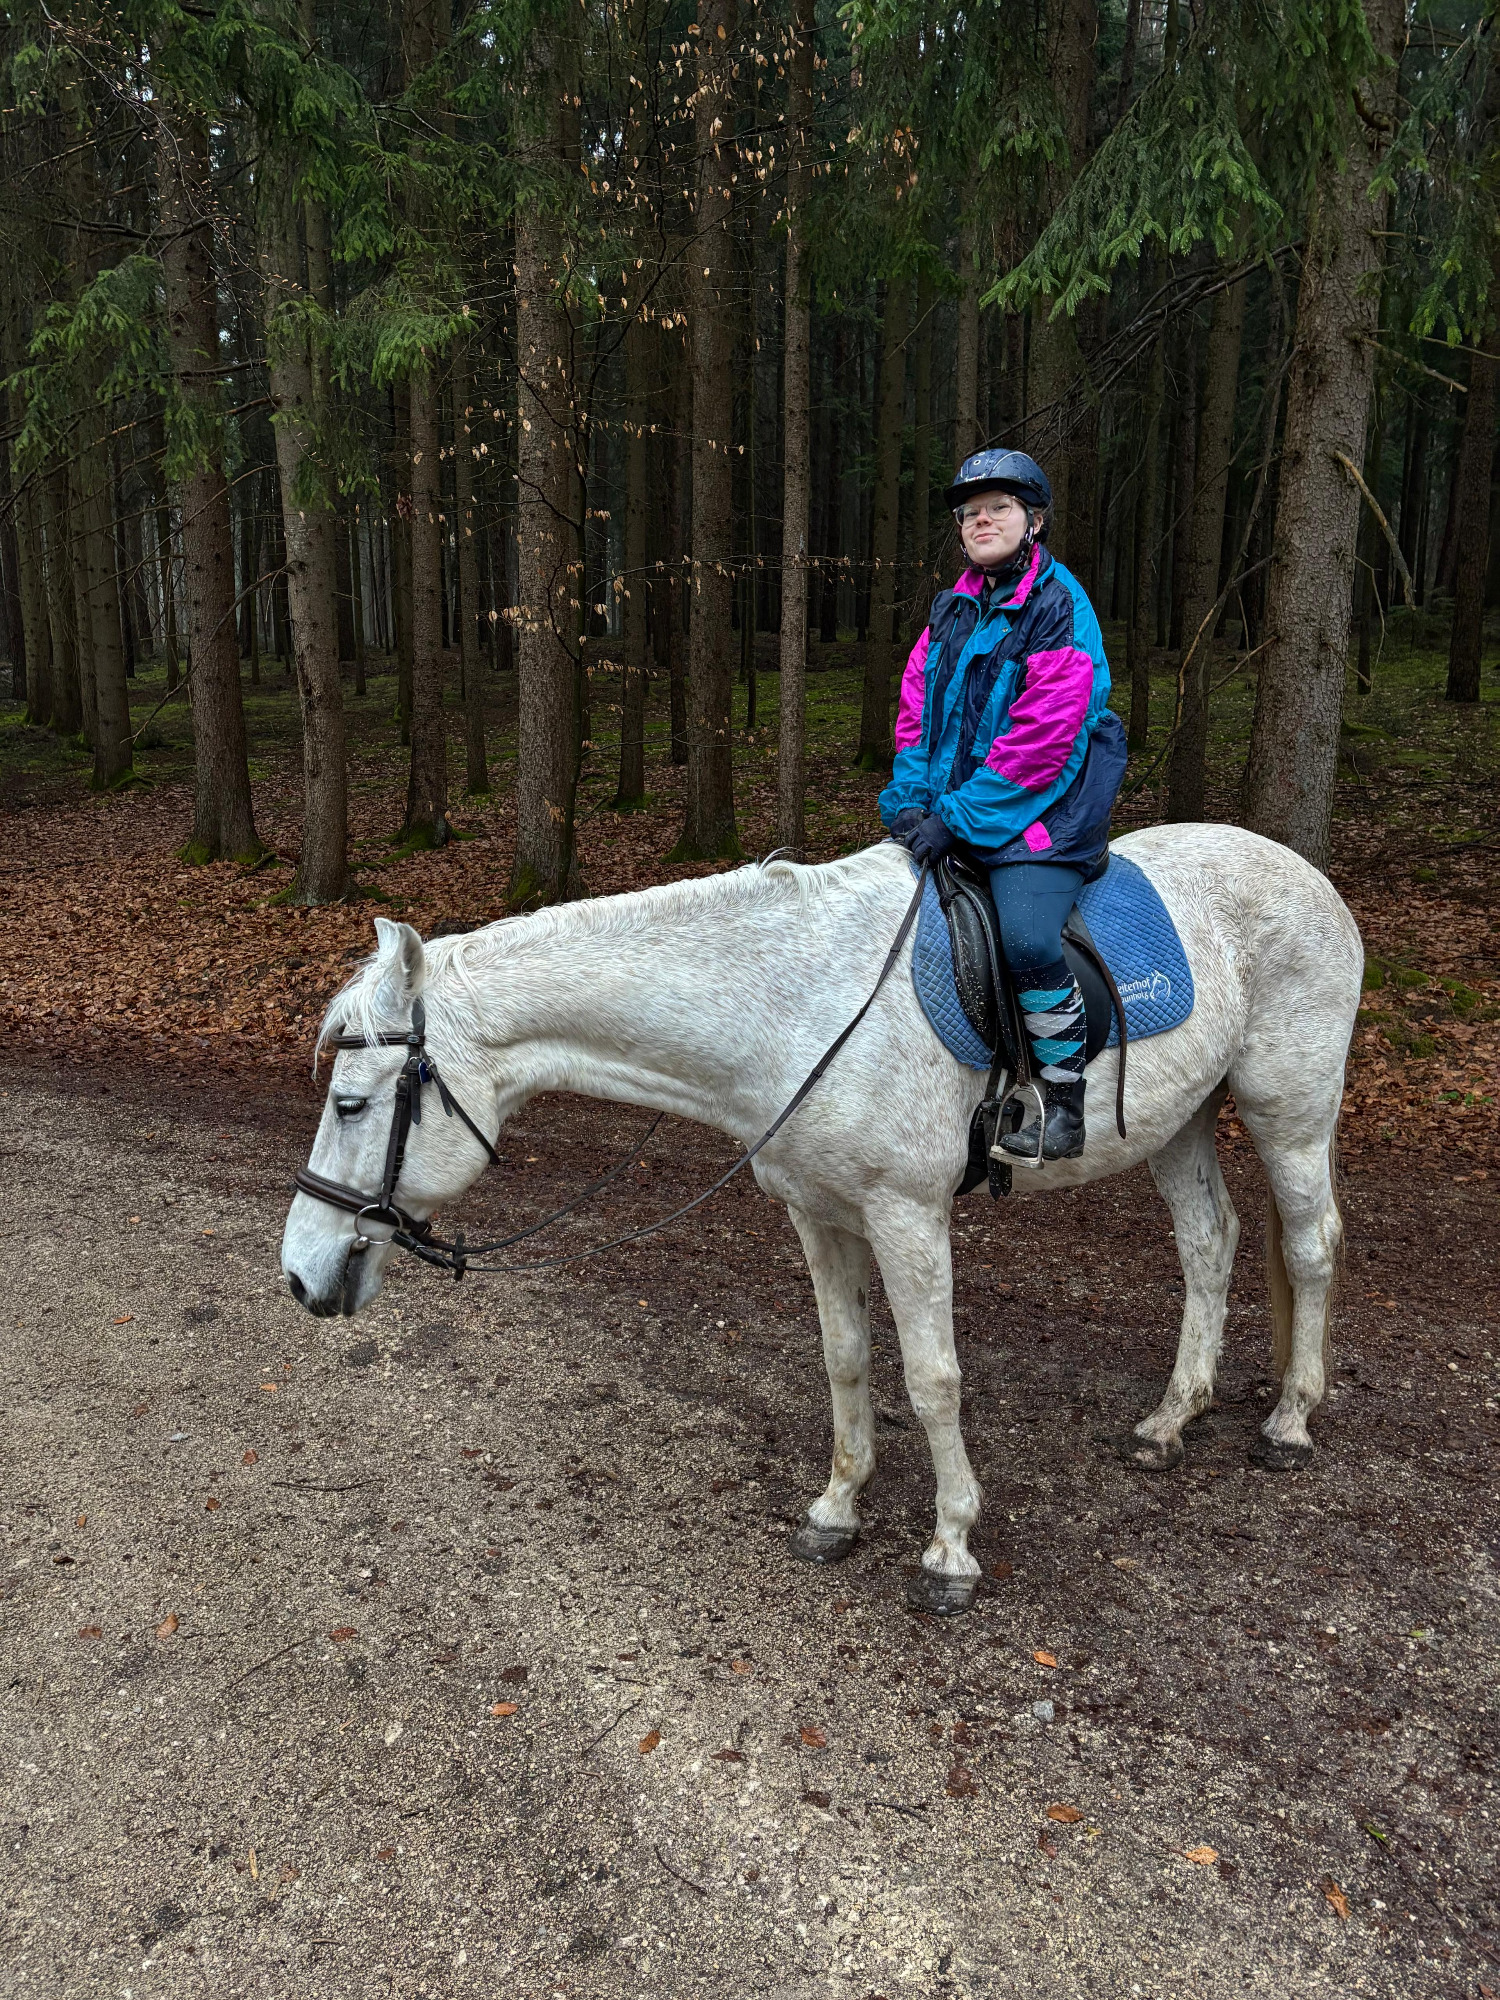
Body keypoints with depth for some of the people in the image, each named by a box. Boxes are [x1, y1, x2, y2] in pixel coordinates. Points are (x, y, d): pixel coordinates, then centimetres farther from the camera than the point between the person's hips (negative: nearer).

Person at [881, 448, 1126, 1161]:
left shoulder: (1059, 606, -9)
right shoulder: (954, 608, 13)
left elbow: (1041, 740, -18)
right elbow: (916, 707, 10)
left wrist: (958, 817, -21)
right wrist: (912, 800, -6)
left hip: (1041, 810, -7)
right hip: (949, 805, 8)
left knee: (1026, 940, -28)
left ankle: (1064, 1105, -10)